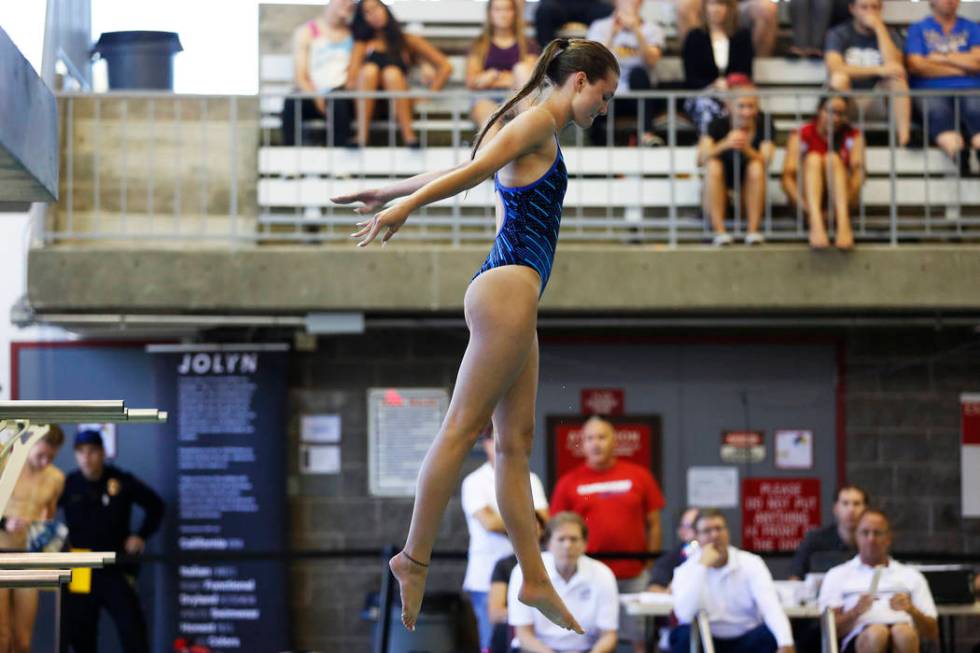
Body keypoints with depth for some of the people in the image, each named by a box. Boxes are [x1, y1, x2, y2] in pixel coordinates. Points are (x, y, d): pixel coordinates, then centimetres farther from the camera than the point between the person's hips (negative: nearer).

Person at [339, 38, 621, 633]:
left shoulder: (538, 132, 24)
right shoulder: (539, 121, -6)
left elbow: (455, 171, 31)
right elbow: (471, 171, -16)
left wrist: (392, 193, 38)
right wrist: (403, 206, -23)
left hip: (511, 294, 10)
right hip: (509, 287, -10)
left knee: (516, 440, 5)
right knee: (463, 427, -9)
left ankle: (535, 578, 4)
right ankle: (416, 558, -7)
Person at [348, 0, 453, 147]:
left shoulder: (408, 41, 19)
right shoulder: (362, 44, 22)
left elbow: (445, 67, 10)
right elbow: (352, 76, 3)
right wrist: (351, 83, -19)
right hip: (368, 104, 0)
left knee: (392, 73, -30)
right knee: (369, 69, -28)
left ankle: (408, 134, -44)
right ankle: (361, 136, -45)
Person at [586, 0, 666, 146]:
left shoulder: (652, 29, 7)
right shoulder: (600, 27, 7)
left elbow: (651, 61, -13)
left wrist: (636, 30, -25)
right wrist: (613, 34, -20)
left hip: (640, 97, 1)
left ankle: (646, 133, -44)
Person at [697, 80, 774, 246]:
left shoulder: (764, 124, -7)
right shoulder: (718, 125, -10)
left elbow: (765, 162, -20)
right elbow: (701, 159, -24)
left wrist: (746, 149, -39)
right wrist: (725, 144, -41)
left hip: (749, 188, 0)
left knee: (756, 167, -28)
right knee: (713, 165, -29)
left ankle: (753, 230, -28)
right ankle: (719, 231, -32)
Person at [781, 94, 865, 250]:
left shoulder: (853, 136, 7)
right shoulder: (801, 136, 1)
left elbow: (859, 171, -10)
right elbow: (788, 177, -11)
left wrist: (847, 200, -30)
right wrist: (803, 204, -30)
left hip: (841, 197, 1)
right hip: (810, 197, -1)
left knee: (833, 158, -24)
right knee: (813, 159, -25)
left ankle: (843, 224, -48)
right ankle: (816, 224, -51)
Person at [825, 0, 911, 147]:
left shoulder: (890, 35, 7)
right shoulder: (839, 34, 0)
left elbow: (893, 64, -15)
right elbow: (834, 68, -21)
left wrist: (879, 27, -13)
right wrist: (878, 70, -27)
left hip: (875, 104, 2)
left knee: (897, 76, -25)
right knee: (839, 78, -32)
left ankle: (903, 134, -37)